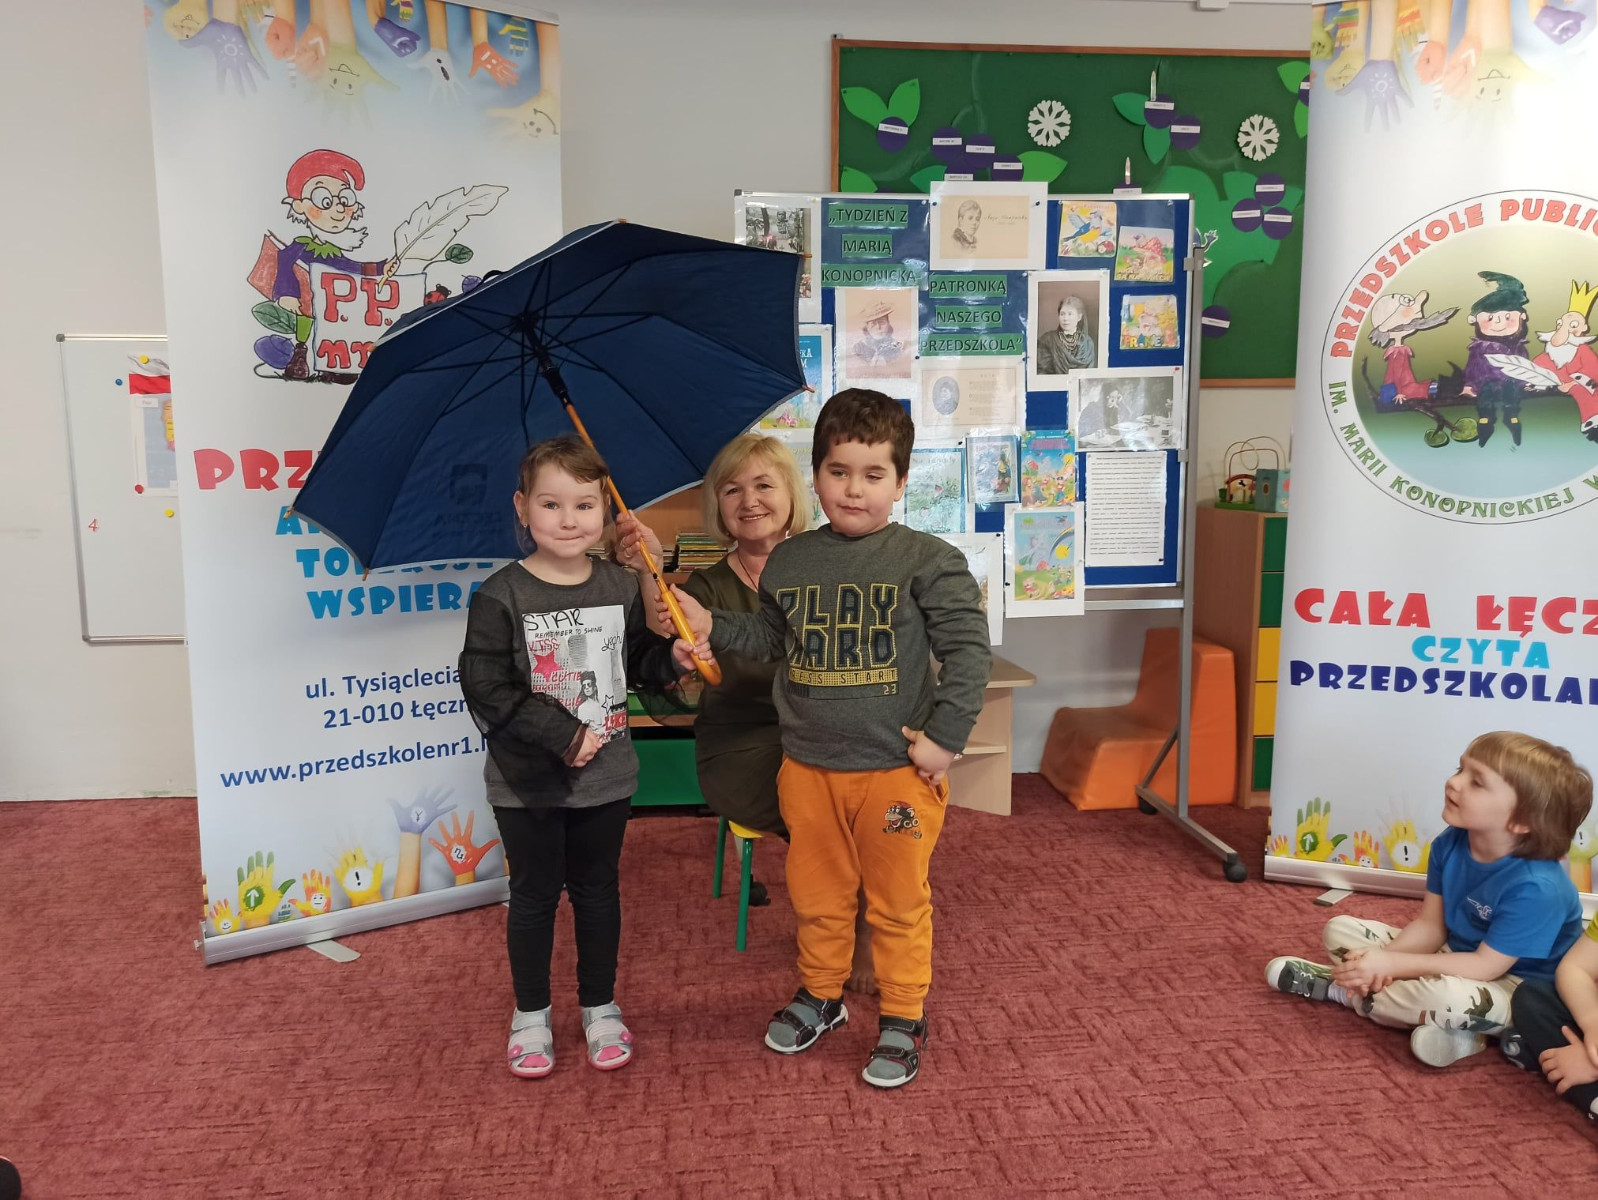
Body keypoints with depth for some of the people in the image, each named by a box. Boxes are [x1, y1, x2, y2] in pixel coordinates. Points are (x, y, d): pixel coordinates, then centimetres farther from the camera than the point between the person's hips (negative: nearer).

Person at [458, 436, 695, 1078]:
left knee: (598, 890, 17)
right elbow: (486, 687, -17)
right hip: (527, 783, -3)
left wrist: (674, 658, -13)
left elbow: (638, 661, 9)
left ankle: (600, 1007, 35)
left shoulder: (622, 587, -1)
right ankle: (530, 1013, 32)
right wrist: (563, 737, -21)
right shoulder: (500, 597, -13)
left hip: (605, 778, 3)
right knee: (534, 895, 13)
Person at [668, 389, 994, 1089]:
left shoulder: (926, 561, -10)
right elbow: (768, 639, 17)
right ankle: (820, 993, 42)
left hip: (897, 770, -4)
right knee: (816, 894, 20)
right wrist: (713, 627, 2)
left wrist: (945, 736, -14)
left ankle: (902, 1018, 29)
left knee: (898, 903, 10)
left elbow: (969, 649, -11)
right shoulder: (789, 562, 4)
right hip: (807, 767, 4)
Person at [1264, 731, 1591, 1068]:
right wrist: (1380, 963, -23)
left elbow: (1486, 967, -28)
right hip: (1455, 956, 7)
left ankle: (1340, 989, -14)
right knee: (1339, 930, 4)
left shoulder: (1536, 888, -32)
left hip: (1514, 988, -7)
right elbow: (1430, 925, -4)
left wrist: (1392, 964, -28)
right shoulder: (1449, 845, -10)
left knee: (1453, 998, -41)